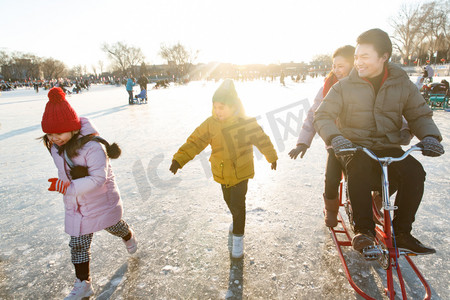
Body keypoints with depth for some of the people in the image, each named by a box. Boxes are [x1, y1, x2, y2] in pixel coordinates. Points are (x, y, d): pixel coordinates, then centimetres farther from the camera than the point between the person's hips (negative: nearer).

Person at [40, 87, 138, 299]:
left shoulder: (91, 145, -31)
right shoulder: (54, 146, -6)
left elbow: (98, 178, -33)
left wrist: (69, 187, -38)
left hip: (101, 201, -5)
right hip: (74, 205, 5)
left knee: (114, 227, 23)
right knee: (78, 244, 10)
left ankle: (129, 237, 58)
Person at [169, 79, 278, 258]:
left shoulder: (246, 123, -17)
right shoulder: (211, 124, -10)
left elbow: (262, 139, -4)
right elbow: (195, 141, -8)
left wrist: (272, 157, 7)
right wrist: (179, 159, -15)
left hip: (241, 171, -4)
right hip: (222, 173, 4)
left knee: (237, 203, -5)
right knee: (229, 201, 22)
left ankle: (238, 237, 16)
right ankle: (237, 219, 53)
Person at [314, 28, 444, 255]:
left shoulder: (402, 84, 7)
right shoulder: (344, 86, 0)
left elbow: (420, 114, 11)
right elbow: (322, 116, -6)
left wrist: (429, 136, -11)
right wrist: (335, 137, -26)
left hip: (388, 148, 2)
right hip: (354, 147, -2)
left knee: (414, 171, -27)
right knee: (359, 168, -36)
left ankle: (401, 233, -10)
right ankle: (363, 229, -21)